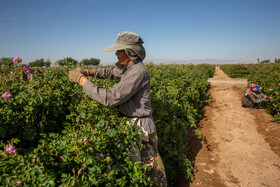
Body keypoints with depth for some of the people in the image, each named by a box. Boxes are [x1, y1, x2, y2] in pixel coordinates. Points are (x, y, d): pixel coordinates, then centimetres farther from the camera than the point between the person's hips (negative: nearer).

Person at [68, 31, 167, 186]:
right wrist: (90, 72, 5)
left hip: (140, 127, -9)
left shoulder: (137, 71, -26)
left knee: (149, 166, 9)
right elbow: (111, 72, 23)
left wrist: (82, 80, -23)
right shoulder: (129, 66, 5)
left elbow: (111, 98, -31)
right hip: (131, 123, 10)